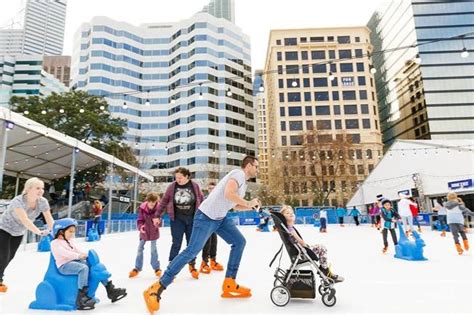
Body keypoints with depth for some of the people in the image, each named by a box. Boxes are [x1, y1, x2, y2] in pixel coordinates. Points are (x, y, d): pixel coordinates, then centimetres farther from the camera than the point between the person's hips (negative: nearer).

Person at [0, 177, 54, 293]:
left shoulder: (43, 202, -22)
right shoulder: (18, 201, -37)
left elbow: (50, 220, -21)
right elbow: (25, 220, -51)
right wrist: (39, 232, -64)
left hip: (18, 232, 5)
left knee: (10, 257, 15)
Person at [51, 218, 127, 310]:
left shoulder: (70, 242, 23)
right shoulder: (55, 243, -3)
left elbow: (78, 250, 15)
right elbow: (65, 253, -19)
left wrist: (86, 255, -4)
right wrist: (79, 256, -28)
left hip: (76, 262, 8)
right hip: (64, 266, -8)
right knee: (84, 268, -35)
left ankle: (110, 289, -1)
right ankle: (81, 298, -37)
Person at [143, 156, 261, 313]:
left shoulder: (244, 182, 17)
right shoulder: (238, 173, -14)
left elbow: (235, 206, 22)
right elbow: (228, 194, -31)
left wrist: (252, 205, 7)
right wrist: (248, 203, -17)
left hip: (220, 217, 10)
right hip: (206, 216, -10)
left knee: (239, 241, 6)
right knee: (191, 251, -11)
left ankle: (229, 284, 11)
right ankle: (157, 288, -3)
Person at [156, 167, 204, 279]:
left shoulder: (195, 186, -5)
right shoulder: (172, 187, -4)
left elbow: (202, 200, 4)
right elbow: (164, 201, 4)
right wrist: (157, 215, 5)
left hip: (192, 219, 1)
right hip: (177, 219, -1)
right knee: (176, 244, 0)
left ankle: (192, 265, 28)